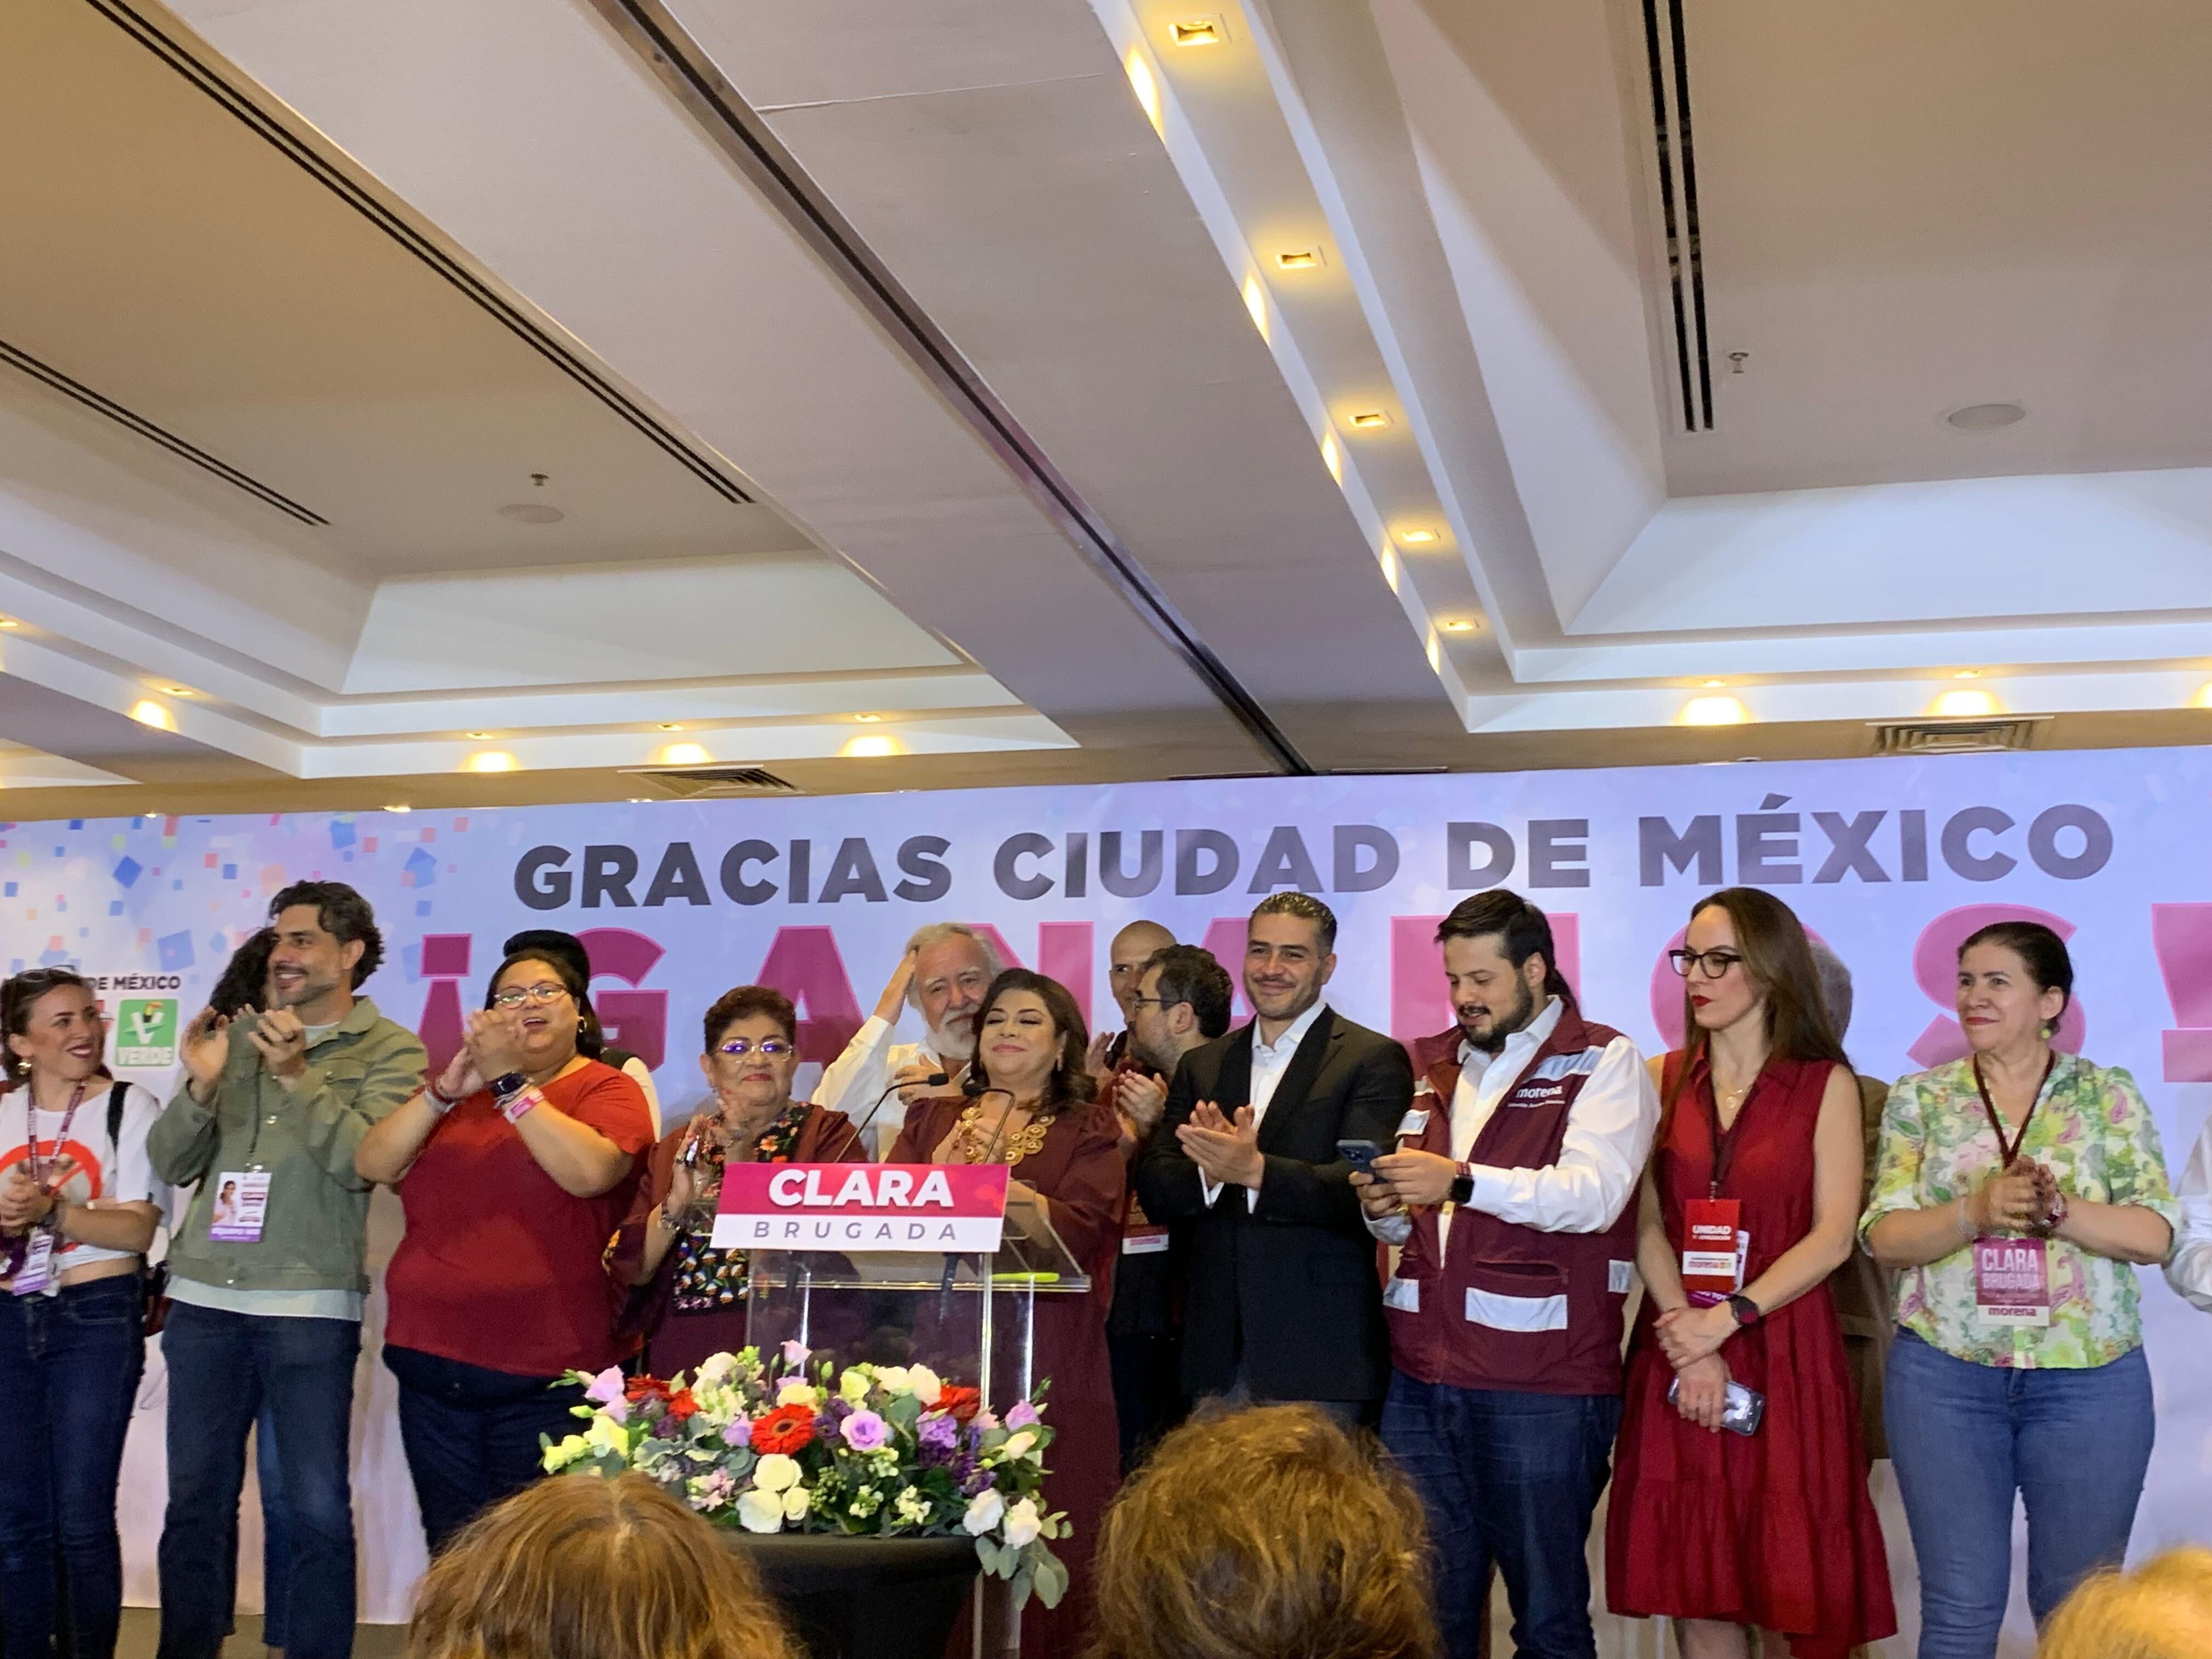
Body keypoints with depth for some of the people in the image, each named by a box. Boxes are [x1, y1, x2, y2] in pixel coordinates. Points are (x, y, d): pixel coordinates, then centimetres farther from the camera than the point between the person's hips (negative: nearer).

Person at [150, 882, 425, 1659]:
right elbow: (170, 1165, 8)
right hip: (204, 1298, 4)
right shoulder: (239, 1035, 11)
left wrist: (299, 1076, -20)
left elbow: (366, 1163, -14)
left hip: (310, 1306, -4)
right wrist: (201, 1084, -9)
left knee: (317, 1510, 1)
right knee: (195, 1501, 11)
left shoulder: (389, 1050, -1)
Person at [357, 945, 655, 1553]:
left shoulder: (608, 1090, 1)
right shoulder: (453, 1097, 16)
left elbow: (589, 1171, -19)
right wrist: (447, 1090, -9)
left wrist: (510, 1082, -15)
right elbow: (373, 1165, 3)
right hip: (433, 1369, 5)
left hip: (545, 1380, -5)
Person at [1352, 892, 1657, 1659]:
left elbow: (1594, 1193, -16)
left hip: (1540, 1385, -5)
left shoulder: (1602, 1061, -1)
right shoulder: (1438, 1069, 17)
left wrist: (1461, 1179, -26)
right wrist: (1386, 1210, 0)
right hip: (1423, 1375, 5)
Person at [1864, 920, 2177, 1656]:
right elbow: (1885, 1236, -4)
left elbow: (2154, 1234, -4)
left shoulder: (2109, 1095, 3)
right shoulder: (1920, 1098, 4)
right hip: (1945, 1375, 0)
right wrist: (1977, 1212, -21)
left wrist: (2061, 1210, -21)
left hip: (2090, 1380, 0)